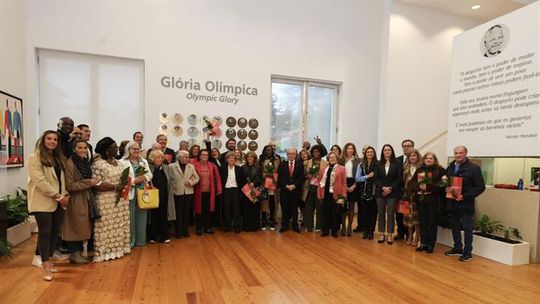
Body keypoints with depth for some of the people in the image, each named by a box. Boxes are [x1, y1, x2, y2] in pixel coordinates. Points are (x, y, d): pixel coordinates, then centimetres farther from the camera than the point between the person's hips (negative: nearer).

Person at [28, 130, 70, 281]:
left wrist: (65, 194, 1)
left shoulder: (59, 158, 17)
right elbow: (40, 181, -16)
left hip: (58, 202, 7)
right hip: (43, 202, -7)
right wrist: (57, 196, -18)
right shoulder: (35, 157, -7)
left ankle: (48, 260, 22)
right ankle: (46, 267, 3)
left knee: (55, 232, 10)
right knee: (45, 232, -4)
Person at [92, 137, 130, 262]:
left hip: (121, 200, 7)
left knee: (119, 225, 12)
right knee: (107, 227, 1)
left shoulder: (119, 163, 11)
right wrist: (115, 187, -21)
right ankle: (106, 251, 12)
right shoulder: (98, 164, -11)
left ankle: (118, 248, 23)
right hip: (107, 201, -7)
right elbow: (96, 184, -17)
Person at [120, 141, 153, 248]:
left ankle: (140, 240, 21)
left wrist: (145, 178, -9)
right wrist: (134, 181, -19)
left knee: (142, 217, 9)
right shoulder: (123, 162, -4)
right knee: (130, 218, 1)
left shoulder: (144, 161, 16)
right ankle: (130, 241, 14)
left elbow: (150, 174, 11)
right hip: (130, 193, -5)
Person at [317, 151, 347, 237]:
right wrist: (319, 194, 5)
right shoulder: (323, 169, 10)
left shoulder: (341, 169, 0)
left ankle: (334, 231, 18)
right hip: (325, 194, 3)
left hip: (336, 194, -3)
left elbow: (344, 183, -3)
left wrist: (343, 196, -9)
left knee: (335, 213, 6)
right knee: (325, 212, 9)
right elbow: (320, 182, 10)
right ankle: (325, 230, 20)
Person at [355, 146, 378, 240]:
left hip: (373, 191, -1)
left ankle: (371, 231, 15)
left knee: (372, 212, 4)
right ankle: (365, 230, 16)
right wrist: (368, 176, -11)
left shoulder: (377, 164, 2)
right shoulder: (361, 165, 5)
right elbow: (357, 178, -2)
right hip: (363, 192, 1)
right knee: (363, 211, 4)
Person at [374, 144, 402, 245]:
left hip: (392, 193, -2)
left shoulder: (397, 164, 2)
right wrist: (383, 188, -11)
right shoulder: (379, 164, 7)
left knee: (390, 213, 0)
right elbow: (376, 179, 3)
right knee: (381, 213, 5)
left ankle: (389, 234, 9)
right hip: (380, 192, 2)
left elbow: (399, 179, -3)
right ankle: (381, 233, 14)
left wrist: (390, 189, -10)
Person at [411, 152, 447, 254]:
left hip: (433, 200, -4)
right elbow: (412, 182, 6)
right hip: (420, 199, 4)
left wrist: (427, 186, -21)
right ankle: (423, 243, 21)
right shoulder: (419, 170, 12)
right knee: (422, 223, 10)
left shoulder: (440, 170, -2)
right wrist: (419, 185, -14)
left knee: (432, 223, 5)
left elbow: (441, 185, -13)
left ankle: (430, 245, 16)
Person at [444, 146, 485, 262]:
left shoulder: (474, 168, -7)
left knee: (467, 229, 3)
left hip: (466, 204, -6)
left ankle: (467, 252, 15)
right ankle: (457, 248, 30)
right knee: (454, 227, 15)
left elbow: (480, 187, -10)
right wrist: (446, 188, -6)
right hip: (452, 203, 6)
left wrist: (465, 196, -19)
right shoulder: (450, 167, 10)